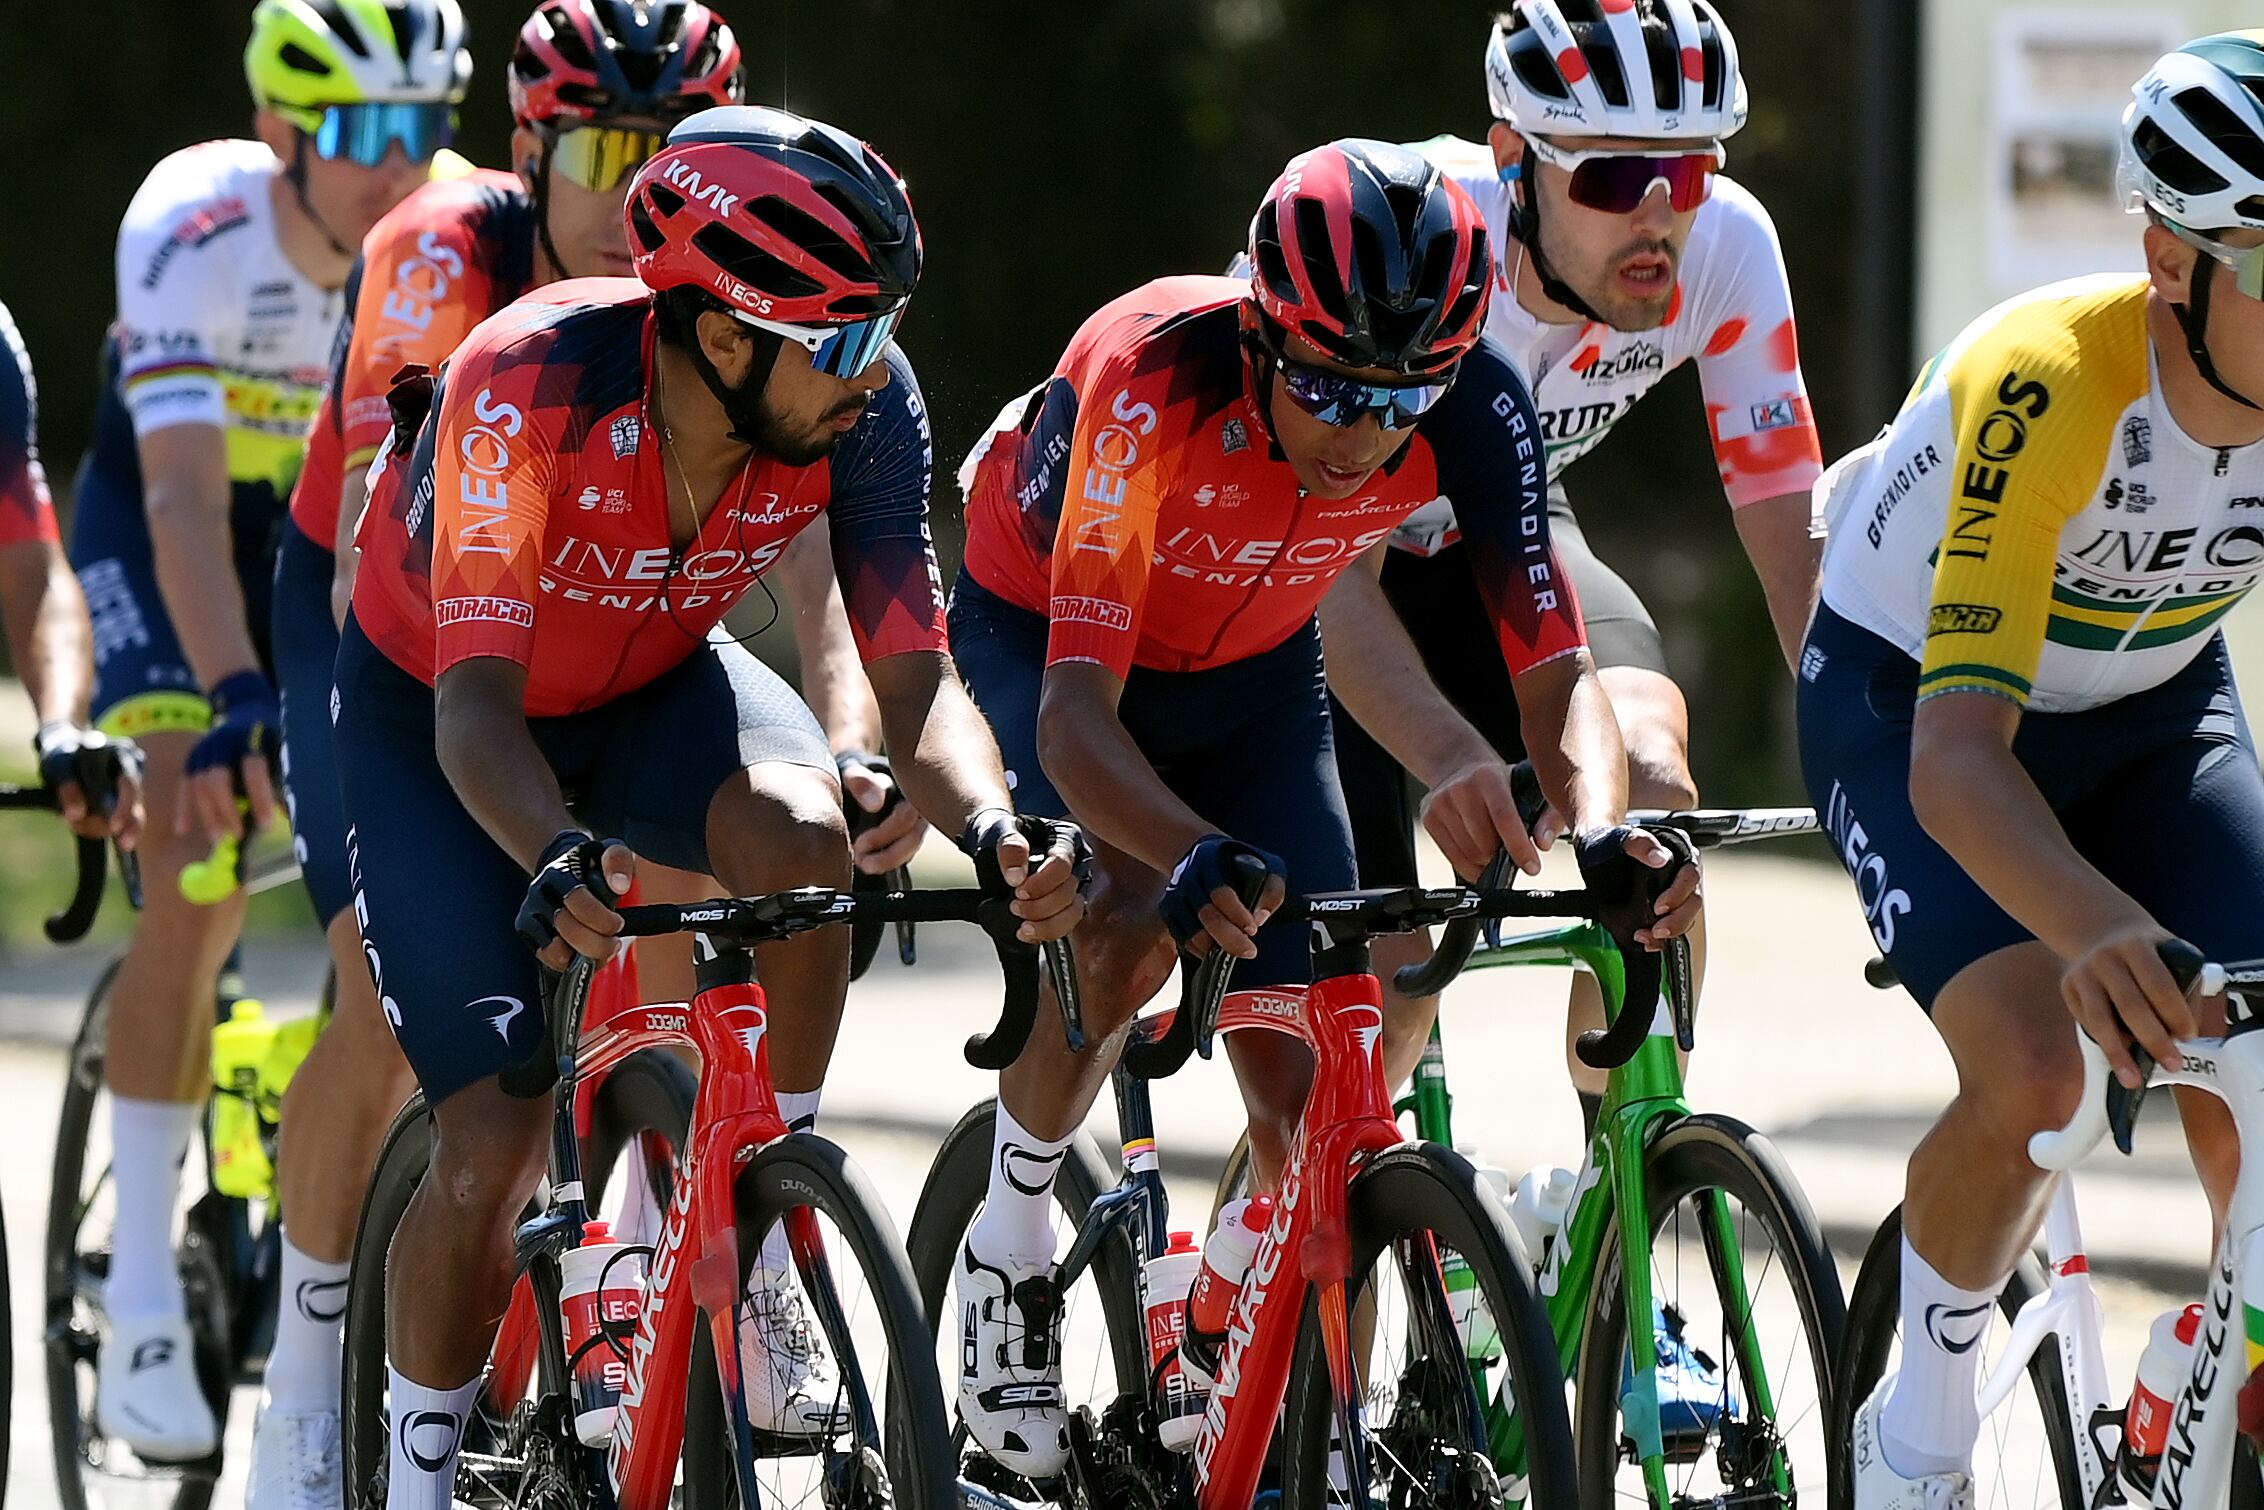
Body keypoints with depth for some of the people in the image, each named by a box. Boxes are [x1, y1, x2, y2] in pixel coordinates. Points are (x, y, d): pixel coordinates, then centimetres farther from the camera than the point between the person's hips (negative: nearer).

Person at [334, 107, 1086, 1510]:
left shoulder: (864, 404, -25)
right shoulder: (530, 386, -37)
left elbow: (918, 684, -23)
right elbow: (476, 706, -40)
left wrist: (996, 830, -45)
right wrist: (558, 866, -60)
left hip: (654, 684, 3)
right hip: (432, 715, -3)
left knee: (802, 837, -33)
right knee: (493, 1150, -14)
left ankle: (756, 1247, -14)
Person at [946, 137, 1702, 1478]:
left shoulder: (1473, 406, -30)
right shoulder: (1154, 377, -41)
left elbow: (1556, 667, -27)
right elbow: (1077, 706, -44)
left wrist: (1605, 830, -49)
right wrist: (1196, 855, -63)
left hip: (1255, 667, 3)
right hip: (1045, 629, -3)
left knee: (1306, 1090, -8)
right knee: (1138, 922, -32)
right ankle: (1011, 1242, -8)